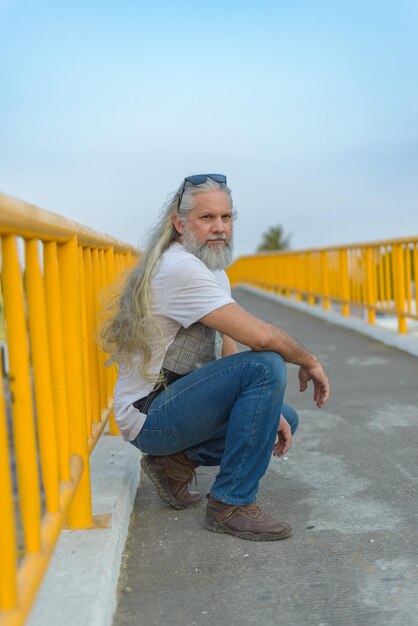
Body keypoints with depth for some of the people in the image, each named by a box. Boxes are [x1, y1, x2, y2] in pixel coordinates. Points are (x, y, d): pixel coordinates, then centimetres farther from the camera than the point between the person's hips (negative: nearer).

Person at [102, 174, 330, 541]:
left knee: (284, 420, 17)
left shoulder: (214, 272, 11)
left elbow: (229, 352, 12)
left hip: (171, 406, 10)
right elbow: (259, 336, -27)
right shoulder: (181, 268, -21)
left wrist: (268, 410, 1)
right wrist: (309, 361, -9)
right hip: (149, 416, -10)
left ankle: (177, 460, 10)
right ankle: (231, 505, -17)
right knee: (266, 366, -25)